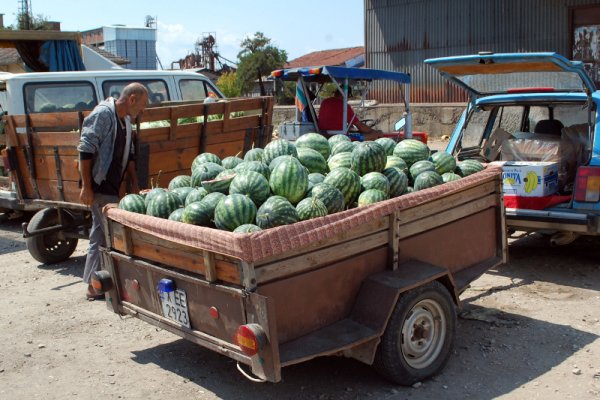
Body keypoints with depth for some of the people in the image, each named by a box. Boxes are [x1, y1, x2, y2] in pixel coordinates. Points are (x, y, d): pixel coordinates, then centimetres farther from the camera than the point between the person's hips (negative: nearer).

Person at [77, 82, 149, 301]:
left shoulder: (125, 119, 15)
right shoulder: (102, 114, -12)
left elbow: (129, 155, 21)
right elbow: (85, 150, -17)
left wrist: (135, 186, 17)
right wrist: (86, 186, -19)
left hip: (112, 187, 9)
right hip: (99, 187, -9)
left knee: (101, 234, 12)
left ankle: (94, 284, 20)